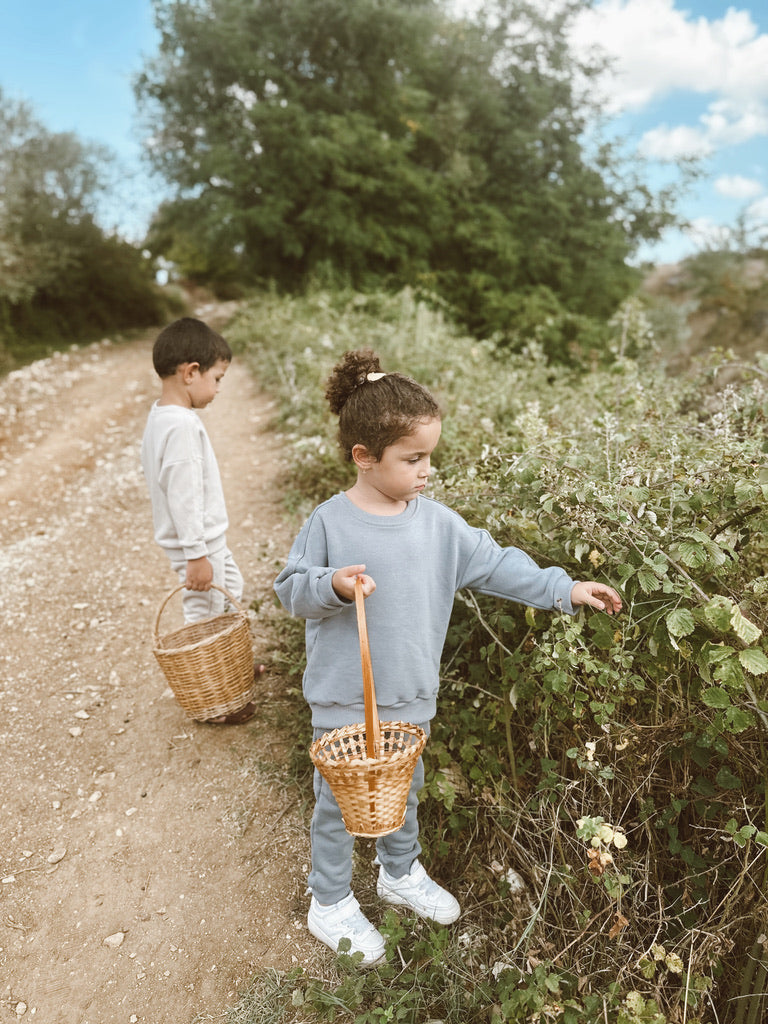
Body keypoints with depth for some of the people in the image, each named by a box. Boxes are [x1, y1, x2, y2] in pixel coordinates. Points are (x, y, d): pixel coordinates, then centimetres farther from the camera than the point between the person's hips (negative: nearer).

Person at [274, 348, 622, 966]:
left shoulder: (438, 522, -6)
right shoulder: (330, 522, -16)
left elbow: (493, 564, 0)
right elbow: (292, 590, -10)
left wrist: (563, 589, -4)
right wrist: (333, 586, -30)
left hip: (411, 695, 4)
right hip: (344, 698, -4)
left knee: (404, 789, 25)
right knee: (340, 800, 14)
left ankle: (401, 873, 52)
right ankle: (330, 903, 39)